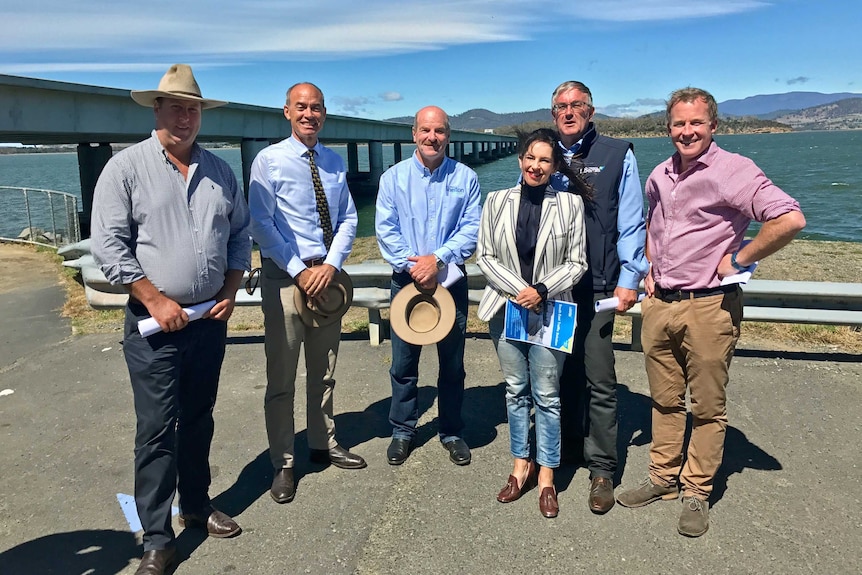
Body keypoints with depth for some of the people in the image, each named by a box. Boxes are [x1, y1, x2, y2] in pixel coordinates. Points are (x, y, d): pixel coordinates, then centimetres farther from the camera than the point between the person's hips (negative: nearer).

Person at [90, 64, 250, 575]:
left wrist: (231, 291, 2)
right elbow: (109, 244, -9)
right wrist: (155, 300, -13)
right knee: (158, 430, 0)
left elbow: (240, 234, 13)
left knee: (199, 420, 16)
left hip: (210, 319, 4)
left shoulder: (219, 171, 8)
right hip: (154, 323, -4)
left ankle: (196, 505, 34)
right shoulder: (126, 167, -5)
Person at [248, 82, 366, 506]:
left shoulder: (335, 162, 9)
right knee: (281, 376, 3)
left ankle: (324, 444, 34)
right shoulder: (269, 160, -5)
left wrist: (330, 265, -10)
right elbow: (261, 224, -10)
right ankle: (283, 463, 17)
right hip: (284, 275, -5)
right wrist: (300, 272, -15)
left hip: (328, 274, 5)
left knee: (324, 371, 17)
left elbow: (348, 220, 6)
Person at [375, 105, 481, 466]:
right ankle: (402, 432, 25)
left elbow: (471, 230, -6)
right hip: (406, 280, 0)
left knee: (453, 364, 10)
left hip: (450, 280, 0)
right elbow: (385, 230, -4)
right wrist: (412, 265, -16)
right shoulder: (393, 178, 2)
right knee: (403, 363, 8)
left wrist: (437, 258, -19)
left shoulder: (465, 178, 1)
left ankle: (451, 433, 26)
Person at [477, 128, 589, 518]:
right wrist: (517, 289, -12)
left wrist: (541, 290, -15)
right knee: (515, 391, 13)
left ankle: (546, 477, 19)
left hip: (549, 311, -2)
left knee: (546, 395, 4)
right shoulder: (497, 201, 2)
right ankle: (521, 467, 28)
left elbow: (577, 262, -1)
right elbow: (484, 256, 1)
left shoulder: (570, 204, -2)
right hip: (506, 307, 2)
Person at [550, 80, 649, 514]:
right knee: (561, 371, 13)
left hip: (596, 287, -3)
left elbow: (631, 223, 2)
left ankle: (602, 469, 12)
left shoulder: (617, 156, 4)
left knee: (599, 379, -1)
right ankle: (568, 446, 31)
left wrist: (629, 279, -6)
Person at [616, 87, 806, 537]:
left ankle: (697, 493, 20)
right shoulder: (659, 176, 10)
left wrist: (738, 258, -14)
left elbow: (790, 219, -20)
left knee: (707, 407, 6)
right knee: (665, 400, 15)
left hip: (709, 307, -6)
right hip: (659, 304, 6)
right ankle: (663, 479, 28)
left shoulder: (733, 171, -11)